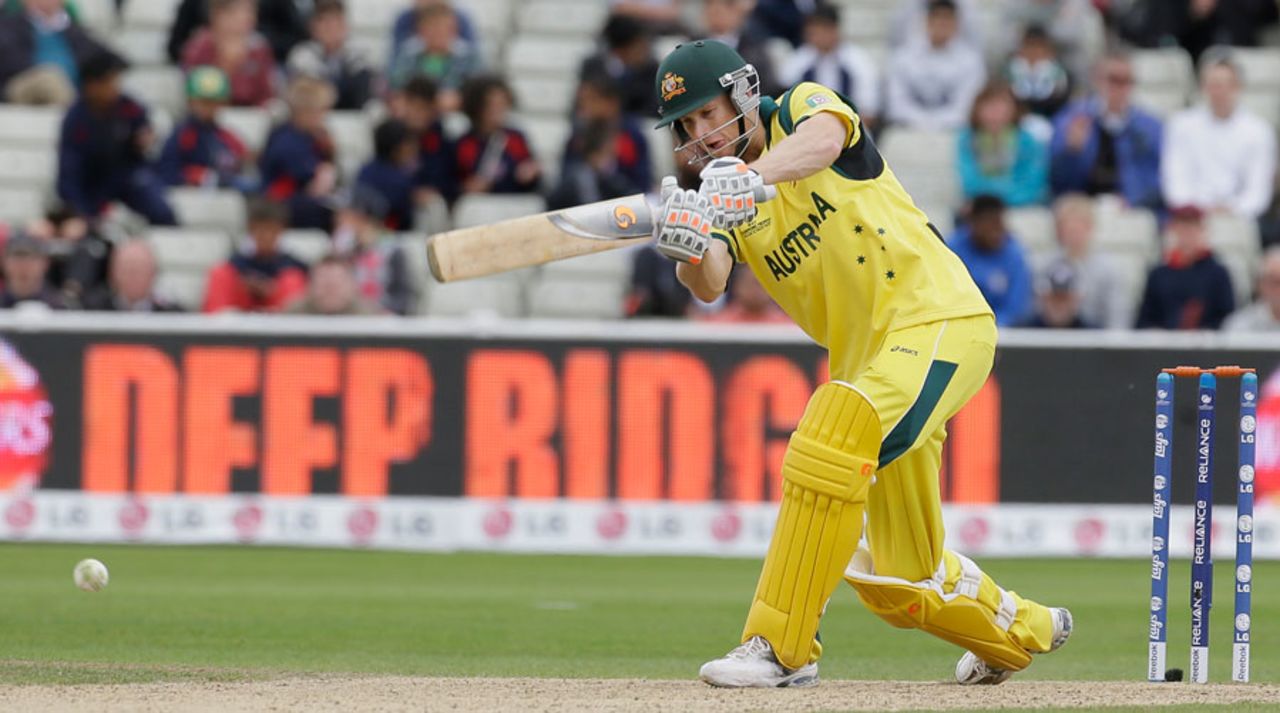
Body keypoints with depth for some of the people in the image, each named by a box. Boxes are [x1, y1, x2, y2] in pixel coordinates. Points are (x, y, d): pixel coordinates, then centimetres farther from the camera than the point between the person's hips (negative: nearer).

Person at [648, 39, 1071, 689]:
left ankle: (781, 646, -30)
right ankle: (1020, 630, 41)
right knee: (902, 585, 11)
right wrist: (686, 251, -33)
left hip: (941, 321, -8)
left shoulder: (802, 108, -2)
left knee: (833, 429, -33)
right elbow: (709, 286, -10)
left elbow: (823, 138, -29)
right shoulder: (719, 199, 11)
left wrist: (752, 175, -49)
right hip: (868, 356, 8)